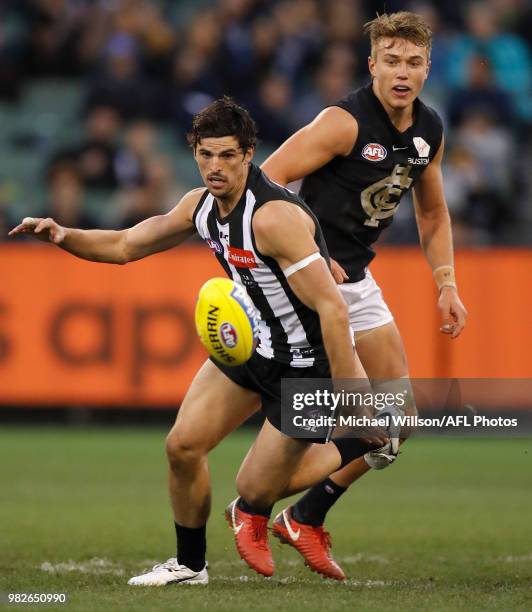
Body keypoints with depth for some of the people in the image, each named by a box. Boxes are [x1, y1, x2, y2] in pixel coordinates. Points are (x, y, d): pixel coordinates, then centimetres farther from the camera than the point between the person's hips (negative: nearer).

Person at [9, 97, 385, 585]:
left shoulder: (274, 216, -29)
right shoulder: (200, 205, -2)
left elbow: (332, 308, -31)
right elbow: (125, 245, 12)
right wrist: (63, 236, -6)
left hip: (306, 364, -7)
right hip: (251, 342, 8)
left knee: (253, 493, -2)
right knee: (183, 445, 0)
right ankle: (189, 564, 21)